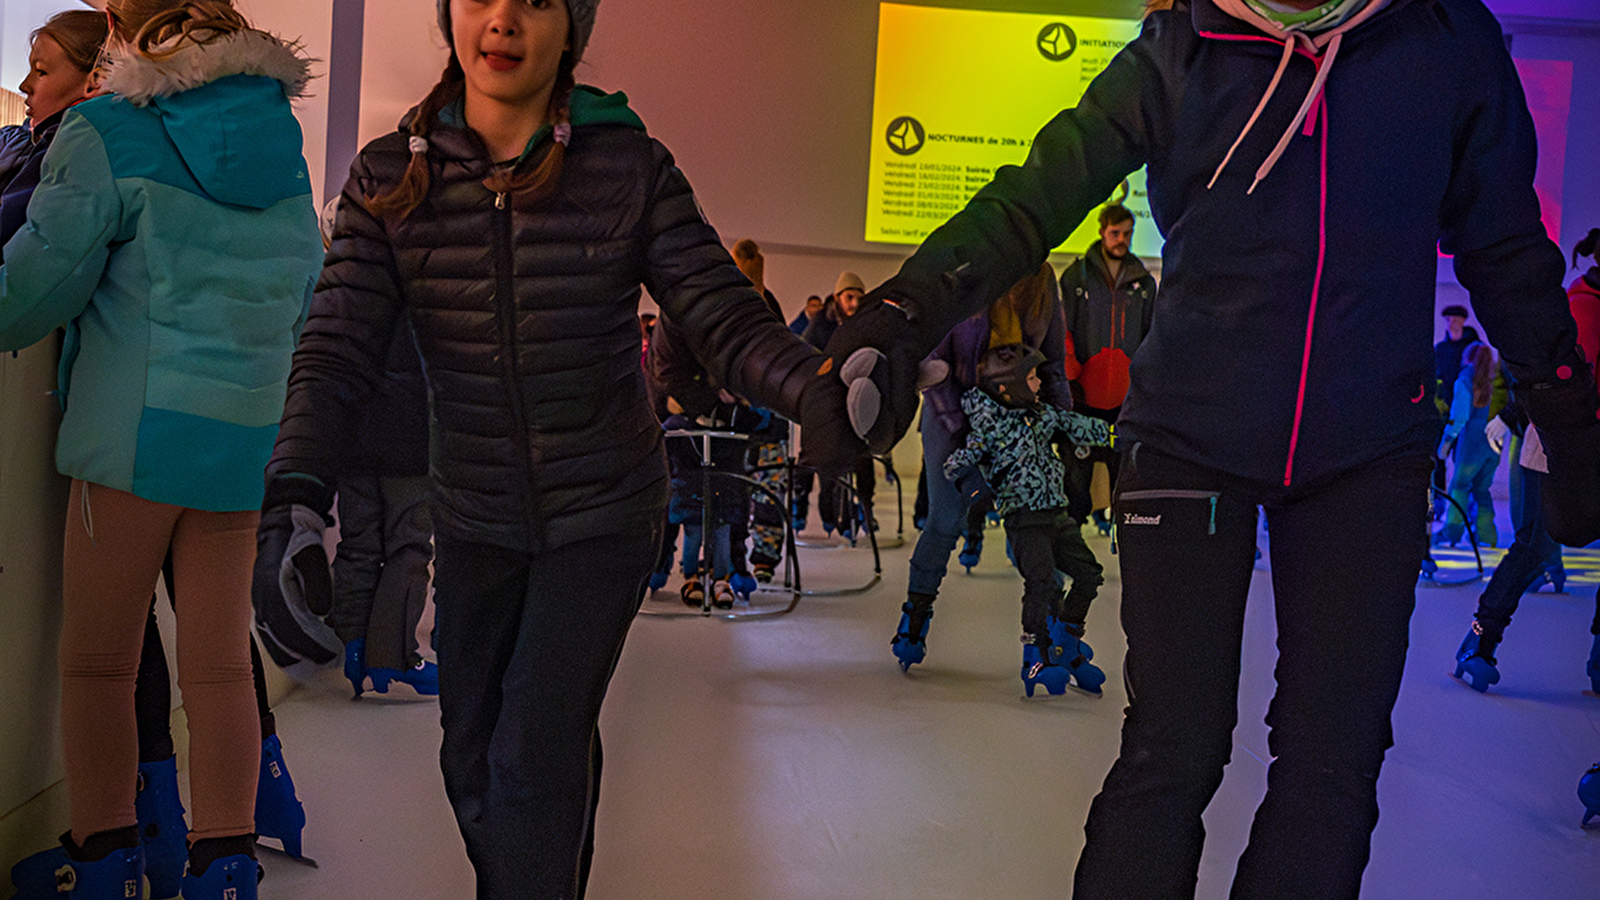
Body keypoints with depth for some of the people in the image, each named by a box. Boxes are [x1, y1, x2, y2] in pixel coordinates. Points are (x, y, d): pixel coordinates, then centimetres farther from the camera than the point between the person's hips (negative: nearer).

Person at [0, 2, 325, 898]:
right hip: (249, 438, 5)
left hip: (136, 429, -5)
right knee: (221, 664, 8)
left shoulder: (107, 135, -5)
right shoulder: (288, 152, 12)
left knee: (97, 661, 7)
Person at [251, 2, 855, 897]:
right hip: (475, 521, 3)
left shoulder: (629, 166, -11)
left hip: (603, 517, -3)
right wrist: (294, 499, -29)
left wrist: (815, 389, -36)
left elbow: (728, 321, -14)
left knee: (533, 758, -10)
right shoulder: (391, 175, -5)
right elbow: (338, 351, -12)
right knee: (473, 757, 15)